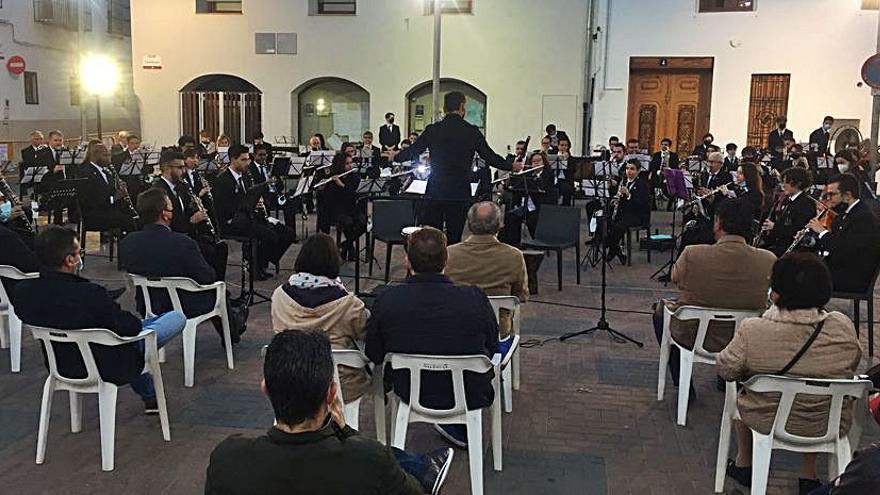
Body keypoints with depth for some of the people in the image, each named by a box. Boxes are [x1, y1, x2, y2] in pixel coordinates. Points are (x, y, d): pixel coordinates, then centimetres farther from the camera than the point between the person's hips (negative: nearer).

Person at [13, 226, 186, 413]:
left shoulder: (22, 292, -16)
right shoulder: (90, 294, -36)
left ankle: (149, 397, 47)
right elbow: (132, 327, -22)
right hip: (107, 367, -7)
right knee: (178, 318, 6)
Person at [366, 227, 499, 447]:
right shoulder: (475, 299, -22)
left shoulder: (387, 300, -20)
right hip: (469, 396, -2)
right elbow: (491, 349, -6)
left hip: (410, 393, 2)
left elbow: (374, 356, -6)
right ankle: (461, 428, 40)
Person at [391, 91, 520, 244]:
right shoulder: (472, 132, -4)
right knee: (454, 238, 6)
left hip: (435, 192, 1)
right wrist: (511, 167, 18)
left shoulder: (432, 130, -1)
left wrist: (395, 157, 28)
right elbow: (490, 157, 2)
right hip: (460, 194, -1)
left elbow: (412, 152, 8)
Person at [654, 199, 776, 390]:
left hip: (690, 337, -3)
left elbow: (675, 279, -3)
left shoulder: (692, 254, -26)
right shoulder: (768, 260, -19)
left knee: (661, 307, 28)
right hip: (743, 343, 3)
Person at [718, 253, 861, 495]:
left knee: (741, 392, 30)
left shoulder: (752, 331, -26)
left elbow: (726, 370, -11)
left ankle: (743, 464, 45)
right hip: (830, 426, 2)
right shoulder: (843, 327, -17)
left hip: (767, 422, -2)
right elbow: (852, 367, 2)